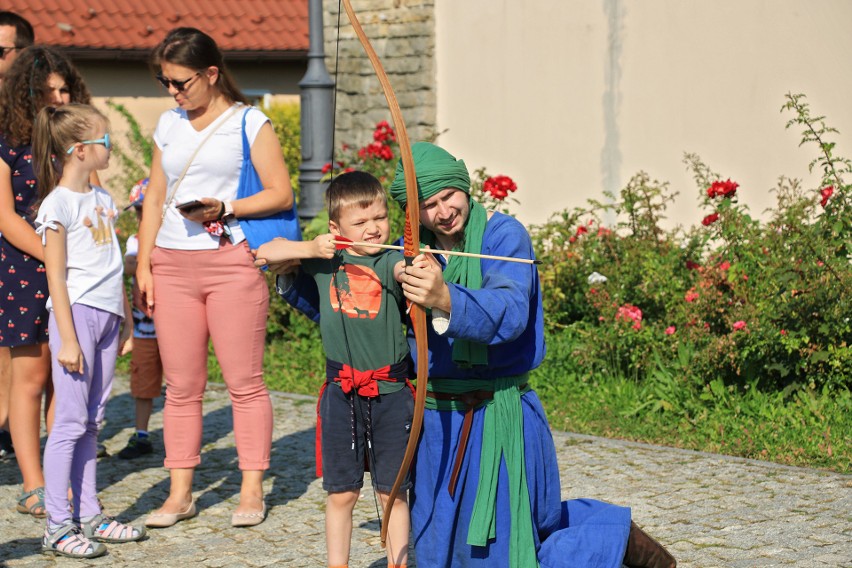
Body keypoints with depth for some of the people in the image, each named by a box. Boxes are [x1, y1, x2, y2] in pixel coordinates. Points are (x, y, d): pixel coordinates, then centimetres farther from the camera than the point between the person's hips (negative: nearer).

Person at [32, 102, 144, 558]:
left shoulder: (103, 199, 14)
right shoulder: (58, 204, -10)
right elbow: (56, 276, -12)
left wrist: (126, 322, 18)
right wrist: (68, 339, -16)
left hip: (106, 316, 7)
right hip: (76, 314, -7)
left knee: (90, 421, 11)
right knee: (70, 421, -6)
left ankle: (89, 516, 17)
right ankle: (57, 527, -1)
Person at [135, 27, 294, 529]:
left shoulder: (249, 123, 0)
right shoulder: (169, 125, 16)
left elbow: (280, 194, -4)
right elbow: (155, 196, 18)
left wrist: (224, 210, -17)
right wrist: (143, 263, 10)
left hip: (231, 261, -4)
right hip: (172, 264, 5)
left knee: (244, 381, -2)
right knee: (181, 385, 5)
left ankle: (252, 491, 5)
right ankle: (180, 493, 11)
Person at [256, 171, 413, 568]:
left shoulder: (389, 261, -5)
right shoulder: (325, 259, 3)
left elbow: (404, 267, -29)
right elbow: (264, 253, 5)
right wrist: (310, 249, -10)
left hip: (391, 391, -2)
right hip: (341, 391, 2)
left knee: (393, 491, 8)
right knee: (341, 492, 9)